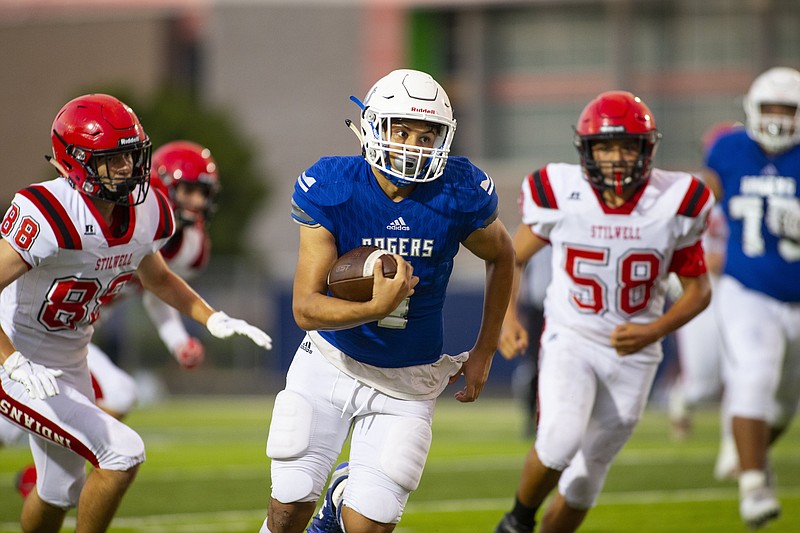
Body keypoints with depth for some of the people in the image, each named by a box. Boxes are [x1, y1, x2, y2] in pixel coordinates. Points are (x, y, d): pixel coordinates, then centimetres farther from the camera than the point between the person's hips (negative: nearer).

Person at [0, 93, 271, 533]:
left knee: (60, 493, 21)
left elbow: (155, 276, 18)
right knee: (123, 452, -18)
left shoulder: (148, 214, -5)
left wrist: (214, 319, 7)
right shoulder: (51, 216, -29)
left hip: (69, 365, 8)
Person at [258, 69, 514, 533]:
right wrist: (376, 308, -38)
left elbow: (502, 256, 6)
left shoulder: (459, 194, -17)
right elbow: (306, 309, -21)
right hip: (330, 366, 0)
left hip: (406, 385, 0)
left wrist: (484, 353, 7)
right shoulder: (333, 189, -20)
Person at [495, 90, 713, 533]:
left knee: (586, 476, 10)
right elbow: (513, 258, 4)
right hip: (570, 340, -2)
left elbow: (698, 290, -1)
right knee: (561, 442, -26)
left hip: (633, 353, 2)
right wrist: (507, 317, -12)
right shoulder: (560, 196, -12)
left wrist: (653, 331, -18)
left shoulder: (673, 205, -11)